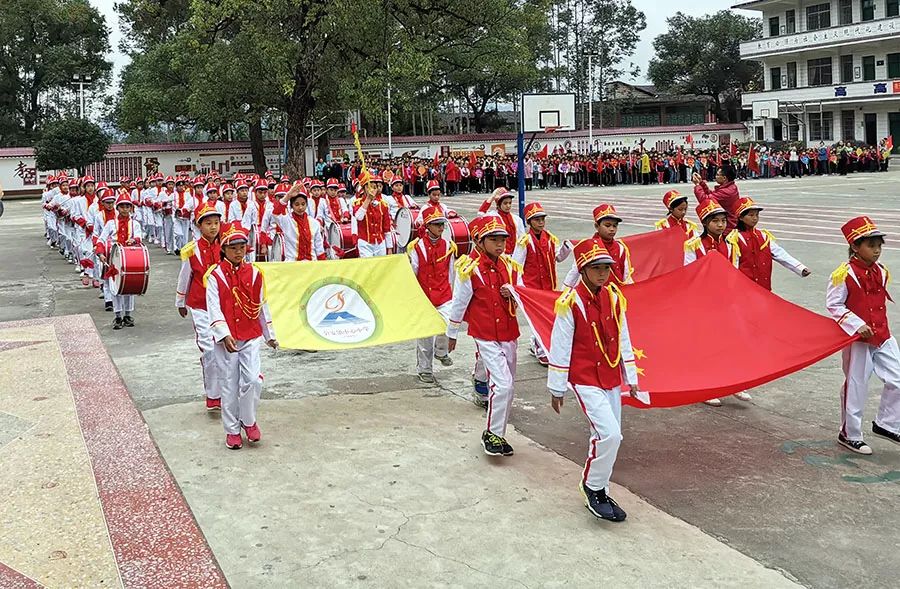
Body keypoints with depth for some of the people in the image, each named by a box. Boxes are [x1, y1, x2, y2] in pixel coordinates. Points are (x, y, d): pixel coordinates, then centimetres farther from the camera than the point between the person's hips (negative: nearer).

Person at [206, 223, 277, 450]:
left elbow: (262, 306, 12)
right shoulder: (216, 276, -5)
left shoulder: (254, 274, 4)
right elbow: (213, 309, -12)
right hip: (225, 339, -2)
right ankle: (232, 429, 20)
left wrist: (269, 335, 16)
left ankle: (248, 420, 13)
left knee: (253, 380, -10)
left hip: (251, 337, 2)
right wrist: (224, 335, -24)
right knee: (229, 385, 5)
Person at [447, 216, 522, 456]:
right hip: (486, 337, -6)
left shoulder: (511, 266, 5)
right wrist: (452, 335, 7)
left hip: (509, 334, 6)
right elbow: (459, 303, -1)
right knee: (502, 384, -16)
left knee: (508, 387, 11)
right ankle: (492, 433, 1)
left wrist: (512, 292, -10)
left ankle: (498, 434, 25)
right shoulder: (470, 269, -11)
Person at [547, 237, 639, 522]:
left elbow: (623, 339, 11)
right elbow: (560, 347, -10)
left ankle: (599, 492, 26)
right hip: (585, 380, -6)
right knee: (609, 434, -17)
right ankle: (593, 487, 5)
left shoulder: (614, 296, 4)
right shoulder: (571, 302, -14)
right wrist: (557, 389, -6)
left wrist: (630, 377, 12)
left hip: (611, 378, 6)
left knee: (608, 436, 11)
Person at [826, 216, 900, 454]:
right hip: (857, 339, -6)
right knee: (856, 388, 3)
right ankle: (849, 435, 18)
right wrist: (857, 325, -21)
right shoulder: (844, 274, -14)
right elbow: (833, 305, -13)